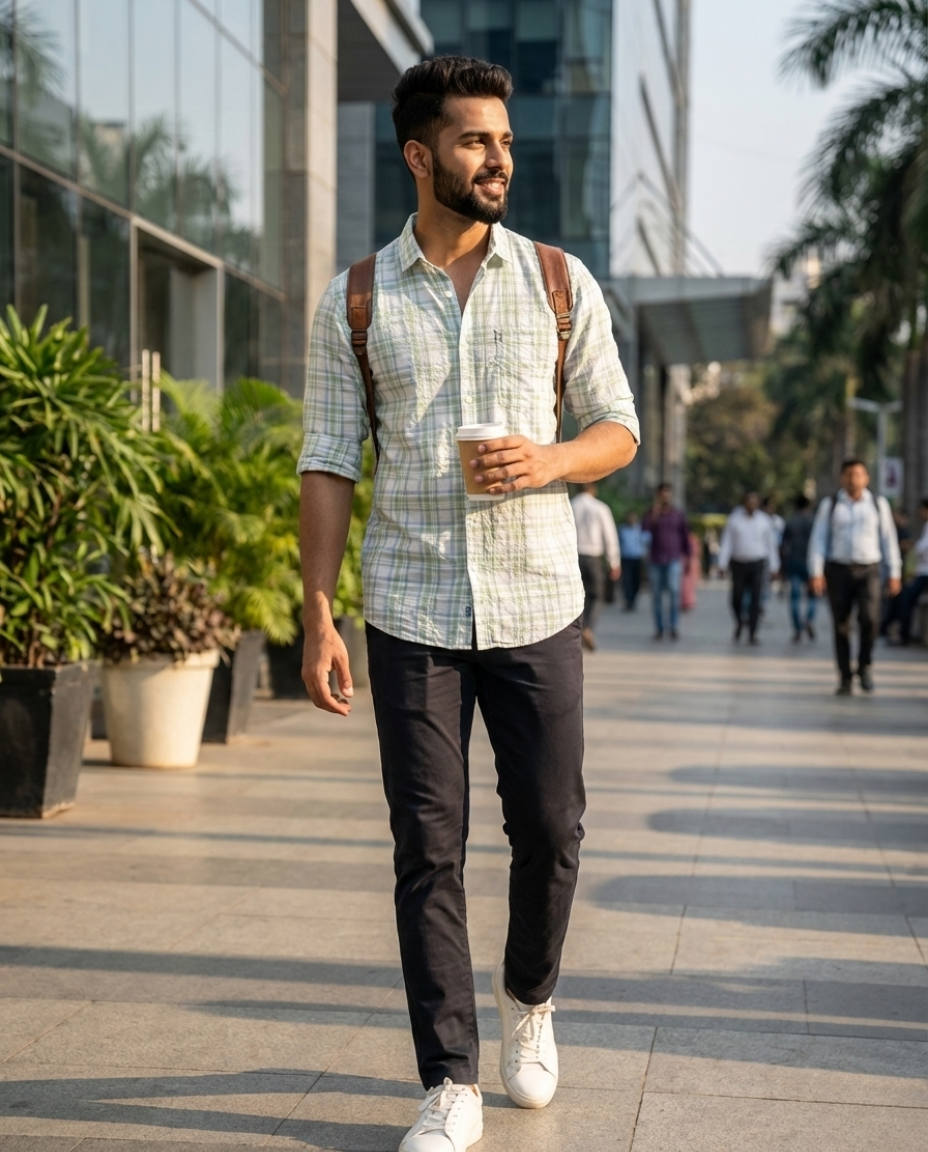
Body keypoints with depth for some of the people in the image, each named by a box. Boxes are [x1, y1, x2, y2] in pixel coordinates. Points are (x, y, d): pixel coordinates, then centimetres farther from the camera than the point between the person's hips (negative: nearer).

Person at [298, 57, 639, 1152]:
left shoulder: (560, 281, 6)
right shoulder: (354, 302, 3)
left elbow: (617, 427, 9)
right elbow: (327, 466, 2)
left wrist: (549, 461, -13)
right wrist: (316, 618, -5)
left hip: (537, 608, 1)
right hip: (410, 615, -1)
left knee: (550, 828, 6)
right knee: (428, 848, 0)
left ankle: (528, 999, 35)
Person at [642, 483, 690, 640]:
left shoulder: (678, 514, 7)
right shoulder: (652, 514, 8)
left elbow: (685, 536, 12)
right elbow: (645, 527, -10)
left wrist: (686, 555, 8)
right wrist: (655, 512, -17)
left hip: (674, 560, -2)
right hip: (655, 560, 2)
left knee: (673, 590, -18)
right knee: (656, 595, 4)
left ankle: (674, 627, -14)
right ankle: (659, 628, 11)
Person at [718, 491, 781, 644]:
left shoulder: (764, 520, 5)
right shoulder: (734, 520, 2)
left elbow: (771, 544, 9)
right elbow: (727, 542, 1)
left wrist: (773, 566, 7)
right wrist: (722, 563, -6)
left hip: (757, 563, 0)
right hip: (739, 563, 0)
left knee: (756, 599, -7)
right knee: (737, 598, 5)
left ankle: (753, 633, -2)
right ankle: (739, 622, 35)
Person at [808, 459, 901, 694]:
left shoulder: (878, 504, 6)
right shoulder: (829, 505, 3)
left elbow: (888, 539, 9)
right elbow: (818, 539, 0)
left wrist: (894, 574, 5)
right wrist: (816, 573, -10)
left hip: (869, 571, 0)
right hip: (838, 571, 0)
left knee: (869, 618, -19)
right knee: (841, 626, 2)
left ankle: (865, 666, 4)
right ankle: (845, 679, 13)